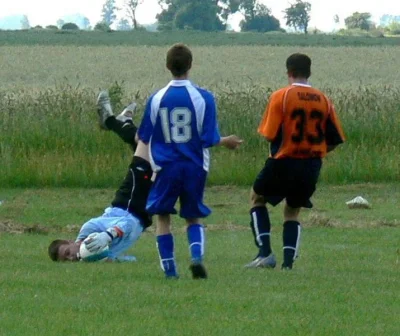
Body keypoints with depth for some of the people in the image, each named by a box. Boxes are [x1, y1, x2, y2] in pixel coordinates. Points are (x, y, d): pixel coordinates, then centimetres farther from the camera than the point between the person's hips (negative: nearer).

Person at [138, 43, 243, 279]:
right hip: (195, 167, 1)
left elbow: (144, 137, 3)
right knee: (194, 217, 15)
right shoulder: (204, 98, -9)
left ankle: (169, 268, 6)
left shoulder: (156, 99, -5)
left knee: (163, 217, 13)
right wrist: (226, 142, 12)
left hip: (165, 166, 0)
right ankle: (197, 257, -9)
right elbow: (209, 139, -8)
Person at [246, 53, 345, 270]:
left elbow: (269, 135, -13)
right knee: (292, 211, 19)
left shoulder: (281, 97, -11)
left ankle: (265, 252, 5)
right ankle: (288, 261, 5)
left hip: (284, 162, -4)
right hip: (312, 167, 4)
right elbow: (335, 140, 4)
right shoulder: (323, 100, 1)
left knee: (257, 198, 19)